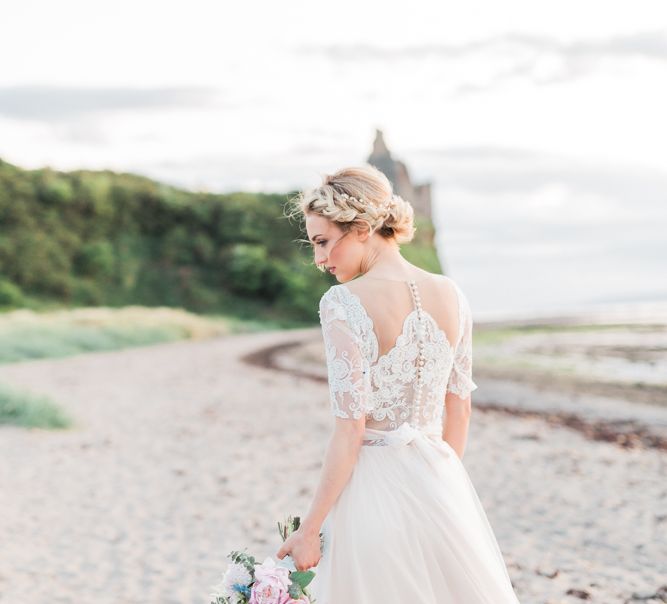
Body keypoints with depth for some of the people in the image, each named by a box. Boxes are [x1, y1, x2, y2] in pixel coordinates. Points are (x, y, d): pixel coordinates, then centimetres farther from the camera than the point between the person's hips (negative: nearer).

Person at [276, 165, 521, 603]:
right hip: (442, 484, 5)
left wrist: (310, 530, -10)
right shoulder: (450, 294, 2)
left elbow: (349, 434, -17)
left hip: (374, 489, -5)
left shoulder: (343, 303, -16)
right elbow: (461, 409, 9)